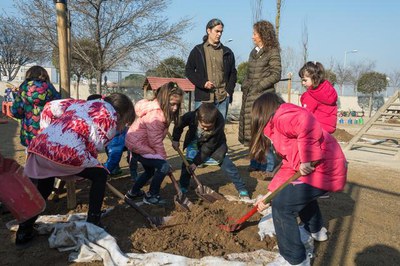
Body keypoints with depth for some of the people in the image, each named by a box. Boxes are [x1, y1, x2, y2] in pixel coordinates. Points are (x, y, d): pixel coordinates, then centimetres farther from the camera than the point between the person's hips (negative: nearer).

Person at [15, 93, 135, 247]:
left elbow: (51, 107, 26)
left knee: (43, 187, 30)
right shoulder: (110, 118, 10)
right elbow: (95, 147, 7)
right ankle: (93, 225, 19)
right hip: (67, 152, -6)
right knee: (100, 175, 17)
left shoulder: (83, 103, 28)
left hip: (39, 145, 7)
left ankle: (24, 232, 33)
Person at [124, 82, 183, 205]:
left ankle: (133, 193, 40)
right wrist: (164, 159, -15)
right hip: (138, 146, -10)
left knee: (150, 170, 25)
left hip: (136, 143, 10)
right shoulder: (155, 116, -29)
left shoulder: (159, 110, 0)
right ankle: (151, 196, 0)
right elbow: (156, 142, -24)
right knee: (164, 167, -17)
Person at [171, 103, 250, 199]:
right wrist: (175, 139, -12)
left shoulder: (219, 124, -38)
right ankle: (183, 188, 9)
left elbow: (208, 147, -29)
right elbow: (179, 125, -10)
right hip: (194, 142, 2)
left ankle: (242, 190, 2)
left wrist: (196, 162, -26)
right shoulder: (190, 116, -35)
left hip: (214, 144, -2)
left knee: (226, 164, -10)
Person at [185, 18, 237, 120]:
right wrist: (203, 83, -9)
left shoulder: (227, 52, 14)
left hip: (222, 98, 2)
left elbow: (233, 73, 16)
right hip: (203, 97, -2)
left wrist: (229, 90, 2)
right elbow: (189, 70, 5)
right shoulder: (198, 50, 8)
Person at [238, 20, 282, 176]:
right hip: (250, 97, 8)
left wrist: (258, 87, -13)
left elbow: (276, 75, -10)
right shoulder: (254, 52, 18)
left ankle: (269, 166, 4)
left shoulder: (272, 52, -4)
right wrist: (245, 86, 7)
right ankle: (256, 163, 21)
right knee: (250, 130, 9)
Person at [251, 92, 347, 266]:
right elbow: (288, 167, 17)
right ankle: (316, 230, 55)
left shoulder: (280, 117, -12)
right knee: (299, 192, 35)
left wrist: (306, 160, -28)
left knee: (281, 206, -9)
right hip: (328, 167, 11)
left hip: (323, 168, -11)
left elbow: (307, 123, -34)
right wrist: (270, 193, 14)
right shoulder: (276, 127, 19)